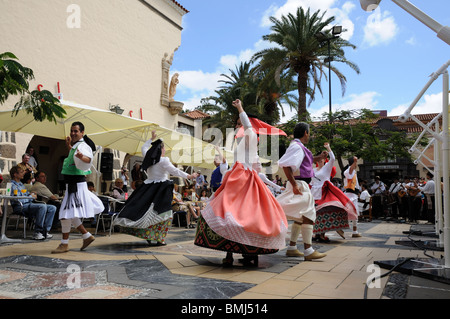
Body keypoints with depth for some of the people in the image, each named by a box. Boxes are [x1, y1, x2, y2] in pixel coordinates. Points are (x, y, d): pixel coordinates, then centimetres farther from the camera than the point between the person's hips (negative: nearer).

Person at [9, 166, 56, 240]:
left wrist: (31, 194, 8)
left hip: (29, 204, 10)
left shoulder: (21, 184, 26)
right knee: (42, 206, -34)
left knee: (52, 208, -5)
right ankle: (37, 232, -27)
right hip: (20, 207, -9)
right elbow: (18, 200, -18)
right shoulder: (12, 185, -5)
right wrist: (31, 197, -5)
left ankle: (45, 231, -13)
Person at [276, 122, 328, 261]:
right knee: (308, 214, -9)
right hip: (299, 184, -11)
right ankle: (308, 251, -5)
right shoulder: (297, 146, -14)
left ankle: (292, 248, 20)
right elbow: (286, 165, -25)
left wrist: (319, 157, 29)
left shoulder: (297, 146, 19)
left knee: (300, 217, 14)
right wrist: (294, 185, -27)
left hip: (301, 184, 11)